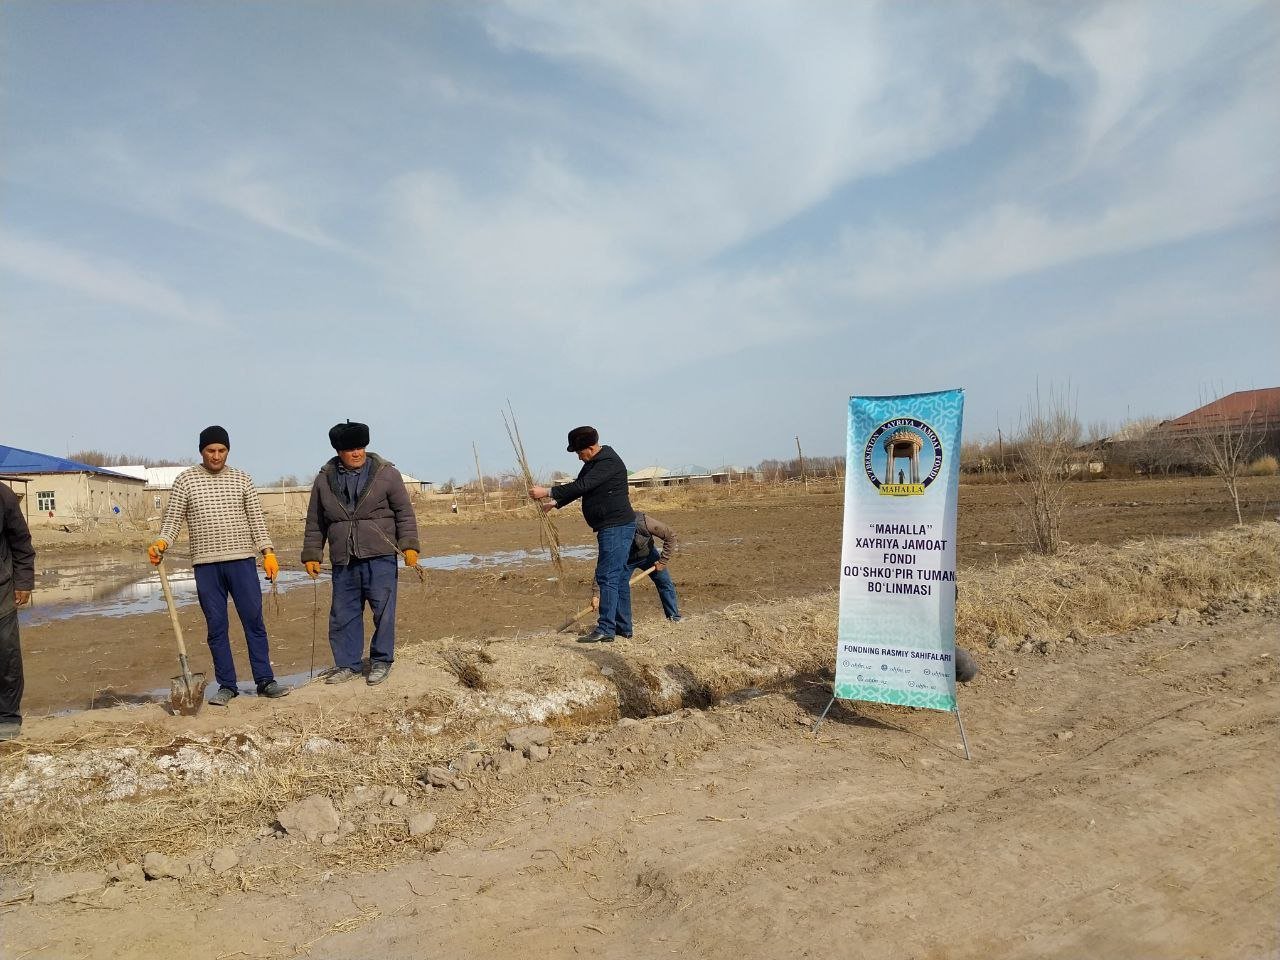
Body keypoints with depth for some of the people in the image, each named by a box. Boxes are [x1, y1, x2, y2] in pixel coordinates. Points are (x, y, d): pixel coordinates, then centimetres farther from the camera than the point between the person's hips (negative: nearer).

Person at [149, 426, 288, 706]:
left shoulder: (242, 480, 7)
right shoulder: (186, 480, 4)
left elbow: (256, 519, 7)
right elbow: (173, 518, 3)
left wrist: (268, 552, -3)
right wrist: (161, 543, -16)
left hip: (242, 561, 0)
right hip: (206, 565, 0)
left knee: (254, 621, 1)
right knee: (216, 627, 5)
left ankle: (265, 680, 8)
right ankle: (227, 685, 13)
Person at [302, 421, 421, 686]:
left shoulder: (386, 473, 0)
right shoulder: (324, 480, 7)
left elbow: (405, 513, 1)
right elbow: (315, 523, 15)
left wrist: (409, 545, -7)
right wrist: (311, 555, 13)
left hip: (380, 557, -3)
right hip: (343, 561, 3)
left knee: (383, 610, 0)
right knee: (342, 613, 7)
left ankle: (381, 661, 16)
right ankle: (348, 663, 21)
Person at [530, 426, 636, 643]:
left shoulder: (608, 462, -17)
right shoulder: (593, 463, 15)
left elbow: (582, 486, -26)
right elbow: (578, 488, 21)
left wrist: (547, 491, -24)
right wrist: (554, 503, 9)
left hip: (617, 526, -11)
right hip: (610, 527, 11)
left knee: (607, 576, -12)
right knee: (618, 577, 12)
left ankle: (606, 629, -12)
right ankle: (623, 627, 18)